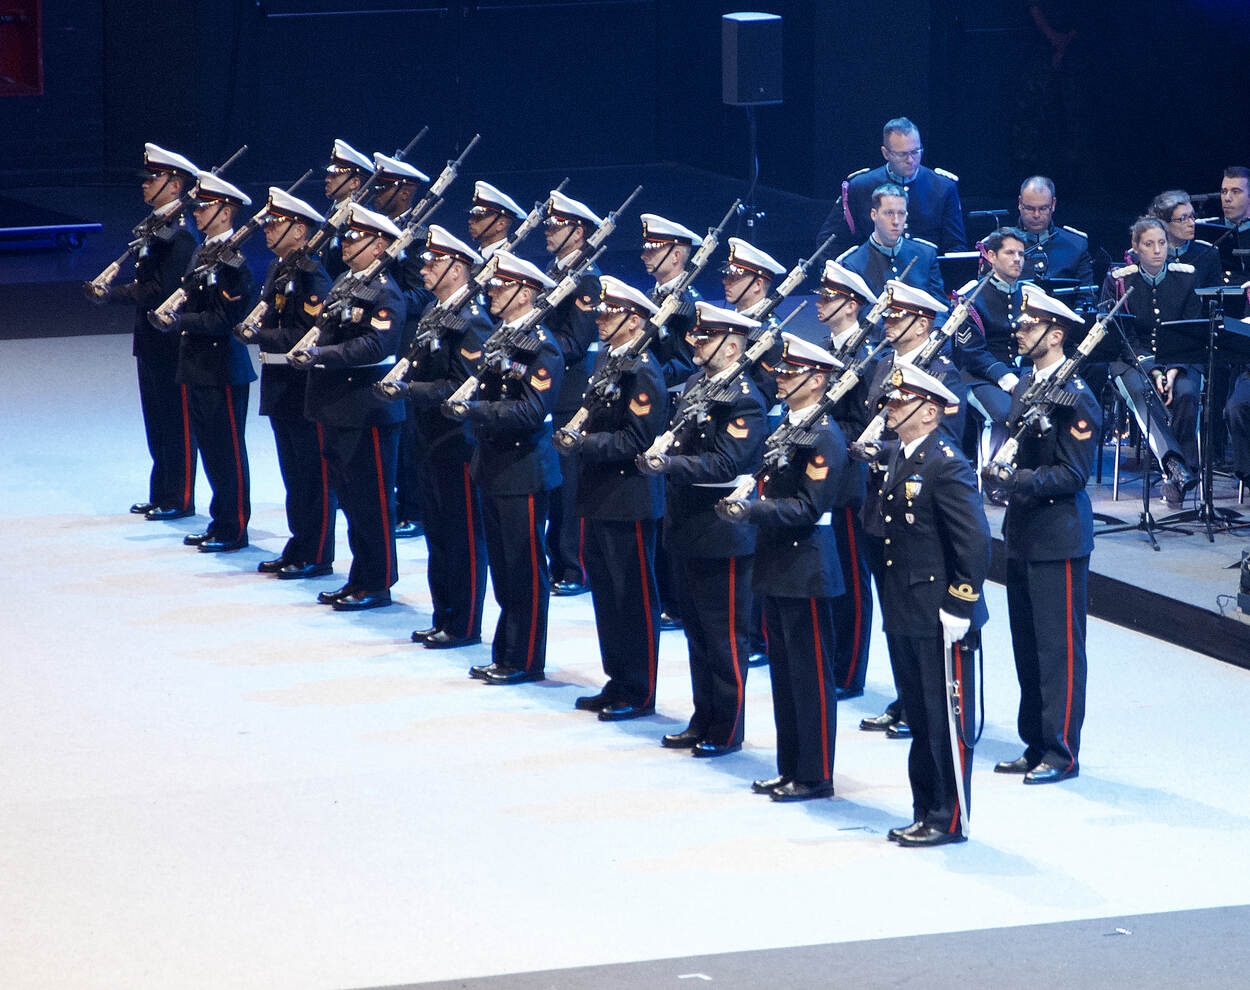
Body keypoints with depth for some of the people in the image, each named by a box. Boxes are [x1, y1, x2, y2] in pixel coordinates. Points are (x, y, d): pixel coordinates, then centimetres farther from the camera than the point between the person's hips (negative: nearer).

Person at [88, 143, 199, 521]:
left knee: (177, 423, 0)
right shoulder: (154, 227, 12)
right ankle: (162, 495, 25)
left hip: (172, 344, -10)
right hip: (150, 342, 10)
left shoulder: (178, 233, -18)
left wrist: (111, 293, -19)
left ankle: (180, 500, 8)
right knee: (157, 423, 16)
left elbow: (162, 290, -23)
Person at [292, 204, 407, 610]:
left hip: (368, 410, -9)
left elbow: (375, 344, -26)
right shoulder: (344, 282, 14)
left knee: (372, 500, -2)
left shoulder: (385, 292, -14)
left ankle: (379, 586, 6)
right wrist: (307, 350, 0)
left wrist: (322, 356, -28)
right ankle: (360, 578, 24)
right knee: (348, 496, 15)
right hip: (336, 407, 9)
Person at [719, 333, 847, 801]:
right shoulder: (787, 425, 14)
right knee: (784, 671, 14)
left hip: (806, 569, -9)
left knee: (811, 674, -3)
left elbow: (809, 508, -20)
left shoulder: (823, 436, -14)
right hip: (777, 568, 9)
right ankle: (790, 768, 22)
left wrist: (754, 510, -26)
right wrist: (744, 504, 4)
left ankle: (816, 776, 3)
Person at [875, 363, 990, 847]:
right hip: (904, 616, 9)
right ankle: (925, 812, 24)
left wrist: (958, 607, -19)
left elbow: (974, 541, -19)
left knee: (946, 721, 0)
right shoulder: (900, 459, 12)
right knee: (920, 717, 15)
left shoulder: (947, 466, -16)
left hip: (939, 620, -9)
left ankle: (949, 820, 8)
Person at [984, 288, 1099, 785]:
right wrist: (996, 469, 2)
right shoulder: (1025, 385, 11)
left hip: (1058, 538, -9)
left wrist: (1016, 480, -27)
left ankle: (1062, 752, 3)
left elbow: (1074, 473, -18)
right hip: (1022, 534, 9)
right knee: (1027, 646, 14)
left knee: (1059, 647, -3)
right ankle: (1036, 744, 22)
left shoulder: (1076, 398, -15)